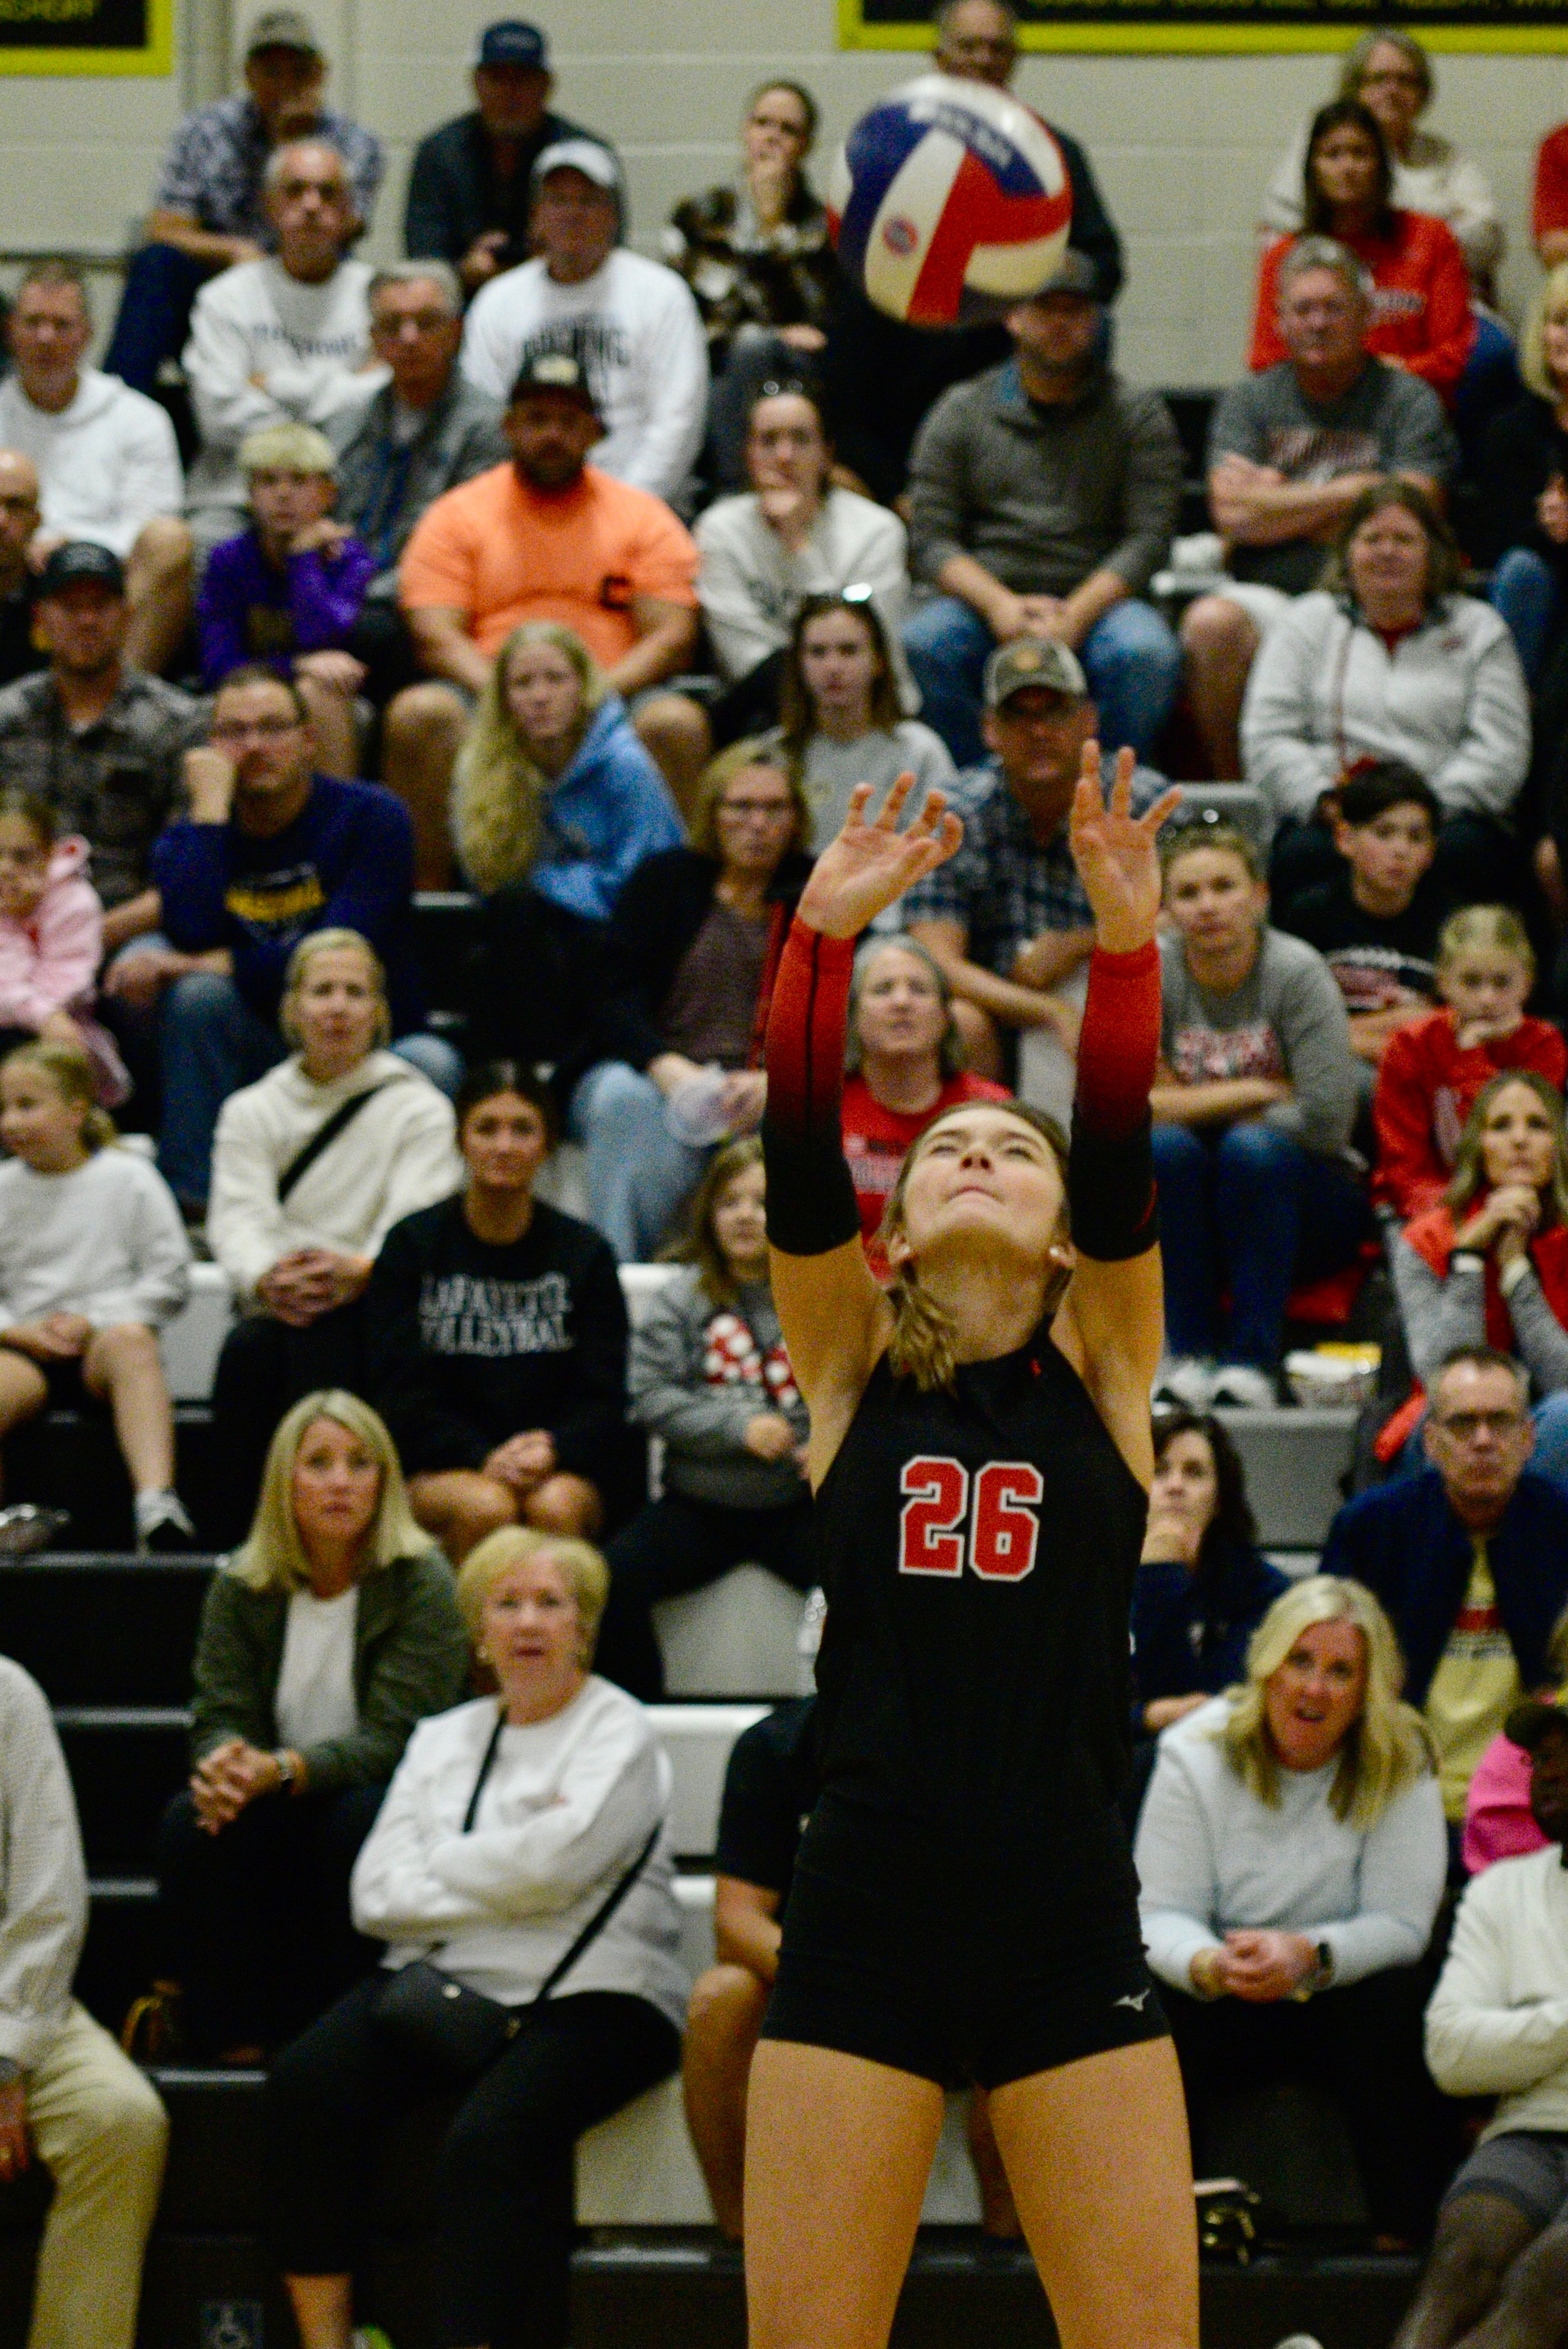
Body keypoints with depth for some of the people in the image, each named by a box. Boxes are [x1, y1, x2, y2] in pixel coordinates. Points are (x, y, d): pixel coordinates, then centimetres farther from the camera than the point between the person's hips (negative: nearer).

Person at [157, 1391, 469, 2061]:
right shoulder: (241, 1589, 3)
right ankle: (234, 2047, -24)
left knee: (358, 1820, -35)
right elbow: (220, 1719, -2)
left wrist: (283, 1771, -32)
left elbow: (393, 1740, -17)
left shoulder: (420, 1583, -9)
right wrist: (223, 1765, -28)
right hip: (284, 1826, 3)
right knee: (190, 1822, -26)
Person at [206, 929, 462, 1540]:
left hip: (376, 1314, -2)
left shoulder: (420, 1109, 10)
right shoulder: (251, 1111, 18)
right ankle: (242, 1540, -36)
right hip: (277, 1315, 2)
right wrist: (266, 1279, -24)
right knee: (248, 1349, -34)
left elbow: (416, 1223, -7)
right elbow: (238, 1216, 1)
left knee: (317, 1336, -37)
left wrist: (359, 1271, -30)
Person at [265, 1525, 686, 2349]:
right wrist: (500, 1875, -3)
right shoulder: (442, 1740, 22)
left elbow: (554, 1863, -11)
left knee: (490, 2135, -34)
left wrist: (439, 1868, 4)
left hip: (584, 1995, -5)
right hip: (442, 1980, 5)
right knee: (305, 2085, -23)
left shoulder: (618, 1733, 6)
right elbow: (376, 1894, 9)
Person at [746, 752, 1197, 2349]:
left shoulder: (1100, 1367, 8)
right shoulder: (850, 1368, 9)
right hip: (862, 1928, 0)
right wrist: (823, 936, -17)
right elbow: (796, 1157, -4)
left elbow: (1121, 1157, -7)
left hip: (1069, 1930, 0)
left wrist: (1127, 946, -21)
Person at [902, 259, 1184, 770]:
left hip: (1095, 600, -1)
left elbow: (1149, 539, -1)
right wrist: (999, 604, -15)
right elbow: (931, 540, 5)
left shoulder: (1138, 415, 9)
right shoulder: (960, 412, 12)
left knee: (1144, 652, -34)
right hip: (987, 599, 1)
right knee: (921, 643, -31)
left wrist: (1074, 616, -16)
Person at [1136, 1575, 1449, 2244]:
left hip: (1340, 2002, 0)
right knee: (1154, 2009, -31)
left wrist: (1309, 1955, -34)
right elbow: (1161, 1915, -11)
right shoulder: (1198, 1754, -6)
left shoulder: (1400, 1768, -7)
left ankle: (1403, 2233, -27)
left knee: (1397, 2003, -32)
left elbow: (1401, 1925, -14)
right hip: (1224, 2008, 0)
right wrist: (1211, 1964, -36)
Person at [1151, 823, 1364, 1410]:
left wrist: (1198, 1105, -12)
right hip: (1189, 1219, 2)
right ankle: (1190, 1357, -26)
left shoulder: (1298, 973, -11)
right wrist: (1257, 1091, -17)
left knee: (1253, 1149, -32)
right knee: (1166, 1146, -28)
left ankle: (1253, 1362, -31)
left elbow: (1326, 1119, -19)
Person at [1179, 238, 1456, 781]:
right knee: (1210, 624, -32)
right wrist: (1351, 491, -2)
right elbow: (1233, 514, -1)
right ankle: (1229, 790, -17)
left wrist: (1279, 502, 0)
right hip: (1268, 592, 2)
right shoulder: (1249, 401, 15)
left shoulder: (1409, 401, 8)